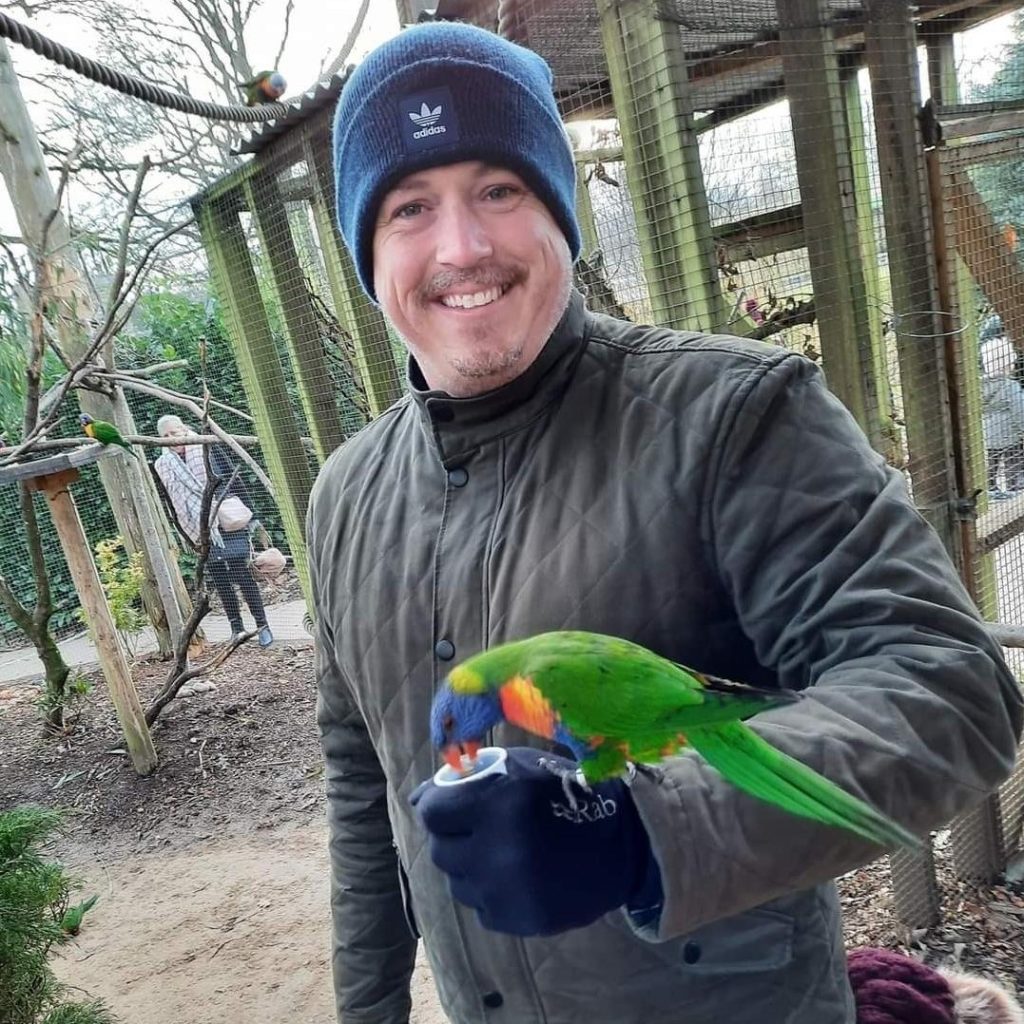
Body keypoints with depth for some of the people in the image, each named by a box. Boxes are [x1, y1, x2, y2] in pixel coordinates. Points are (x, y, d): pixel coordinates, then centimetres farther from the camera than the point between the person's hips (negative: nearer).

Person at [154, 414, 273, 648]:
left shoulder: (208, 451, -2)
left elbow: (235, 481, 0)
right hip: (200, 532, 3)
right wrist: (186, 535, 8)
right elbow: (171, 504, 9)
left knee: (241, 574, -3)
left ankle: (262, 625, 5)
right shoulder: (162, 466, 4)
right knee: (220, 580, 7)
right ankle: (236, 627, 17)